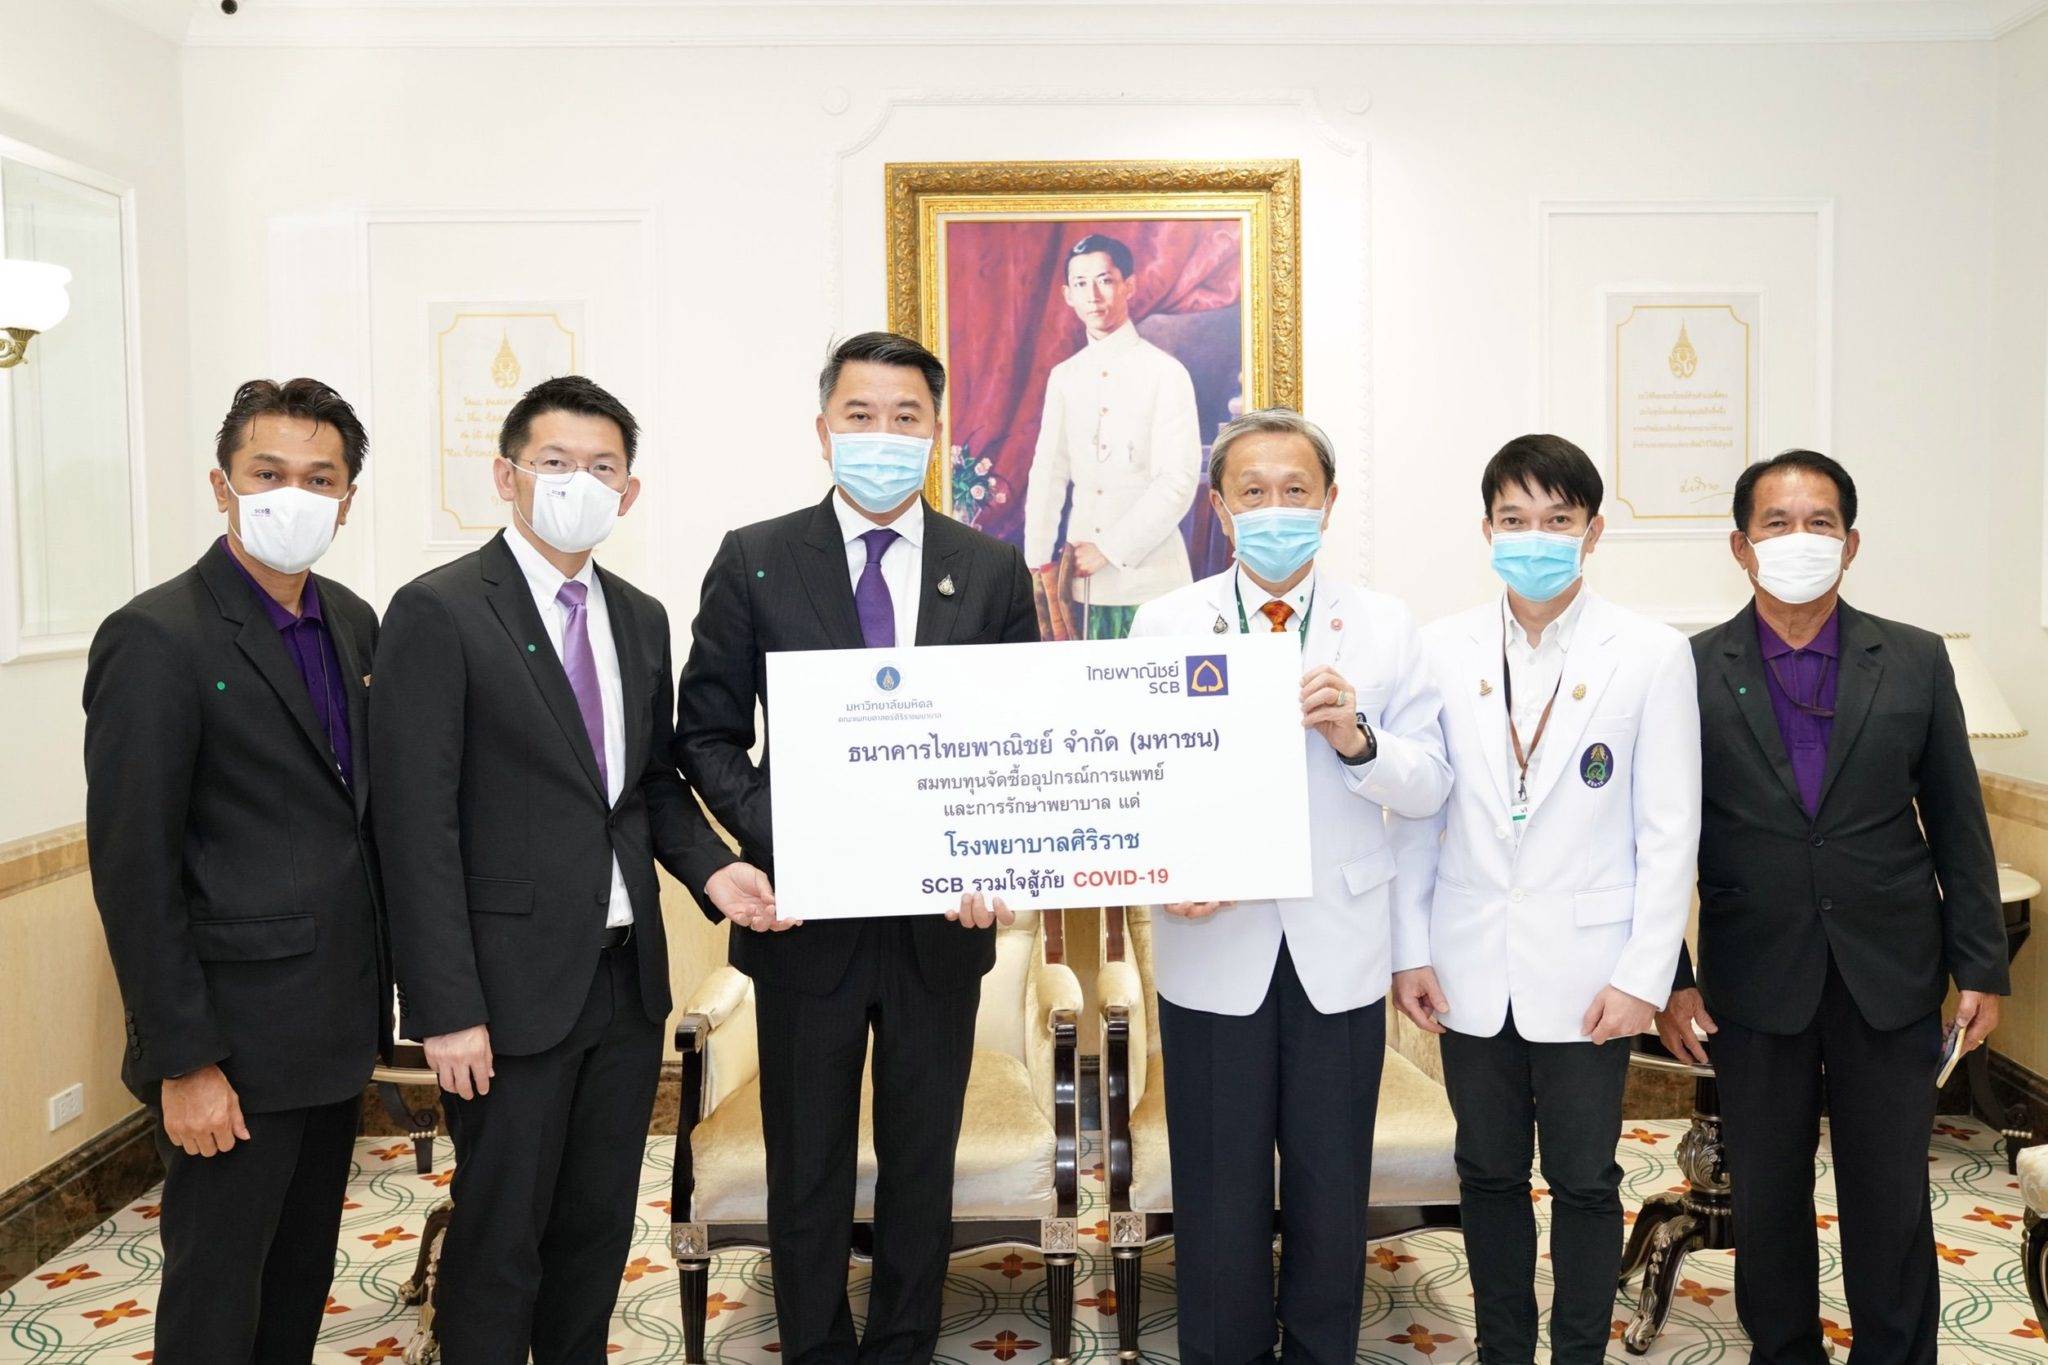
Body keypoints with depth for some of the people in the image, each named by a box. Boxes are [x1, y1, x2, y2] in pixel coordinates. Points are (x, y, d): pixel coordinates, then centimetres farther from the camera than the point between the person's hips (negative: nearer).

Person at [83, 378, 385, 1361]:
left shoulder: (354, 623, 7)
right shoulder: (157, 639, -15)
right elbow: (133, 871, -16)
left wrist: (373, 995, 10)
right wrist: (182, 1061, -16)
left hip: (334, 1024, 7)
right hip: (235, 1040, -7)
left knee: (302, 1279, 20)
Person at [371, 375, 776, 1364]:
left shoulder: (641, 618, 10)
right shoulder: (438, 612, -10)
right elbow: (418, 824, -14)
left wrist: (709, 868, -3)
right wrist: (446, 1007, -17)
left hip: (628, 975, 6)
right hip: (513, 984, -6)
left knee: (600, 1223, 18)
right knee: (500, 1235, 8)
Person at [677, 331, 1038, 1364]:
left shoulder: (992, 570, 2)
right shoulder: (754, 561, -2)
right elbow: (706, 733, -1)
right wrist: (777, 844, -15)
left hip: (941, 916, 1)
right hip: (809, 912, -1)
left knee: (922, 1164, 16)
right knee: (807, 1170, 14)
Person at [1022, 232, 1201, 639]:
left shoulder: (1166, 373, -4)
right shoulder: (1064, 377, 12)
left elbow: (1179, 482, -10)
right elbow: (1047, 474, 11)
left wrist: (1109, 550, -11)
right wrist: (1038, 564, 2)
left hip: (1147, 577, -4)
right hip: (1082, 579, 4)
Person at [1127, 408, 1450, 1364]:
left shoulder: (1386, 629, 3)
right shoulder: (1163, 625, 1)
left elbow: (1428, 786, -1)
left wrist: (1356, 739, -19)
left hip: (1338, 951, 1)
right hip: (1213, 946, -1)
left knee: (1333, 1192, 13)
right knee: (1219, 1192, 11)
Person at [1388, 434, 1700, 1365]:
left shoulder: (1653, 656, -4)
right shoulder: (1444, 650, 1)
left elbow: (1670, 830, -4)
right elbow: (1415, 815, 4)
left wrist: (1644, 975, -8)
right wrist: (1410, 950, 1)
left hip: (1586, 969, -2)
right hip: (1473, 966, 2)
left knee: (1584, 1181, 10)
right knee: (1488, 1173, 15)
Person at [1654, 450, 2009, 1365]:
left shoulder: (1916, 662, 2)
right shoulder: (1692, 671, -3)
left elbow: (1958, 824, 5)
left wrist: (1980, 967, 3)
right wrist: (1667, 979, -4)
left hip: (1891, 979, 1)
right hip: (1754, 983, 0)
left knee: (1893, 1203, 9)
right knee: (1766, 1202, 12)